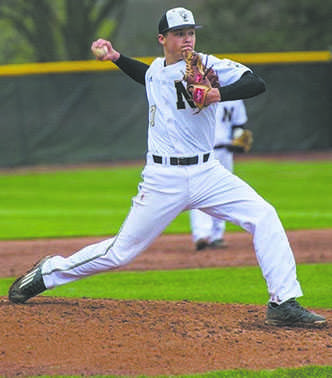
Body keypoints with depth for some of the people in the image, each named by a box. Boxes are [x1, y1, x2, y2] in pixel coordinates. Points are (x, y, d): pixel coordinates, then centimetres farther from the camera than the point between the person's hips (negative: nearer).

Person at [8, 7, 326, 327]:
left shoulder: (208, 66, -4)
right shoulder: (156, 71, 9)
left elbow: (256, 84, -18)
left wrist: (220, 94, -33)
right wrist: (116, 57, 24)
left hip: (206, 173, -1)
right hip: (163, 179, 1)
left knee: (264, 217, -19)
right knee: (121, 251, 2)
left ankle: (283, 304, -15)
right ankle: (49, 272, 23)